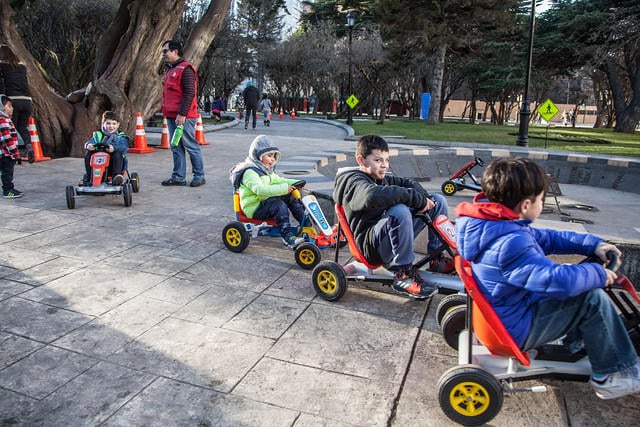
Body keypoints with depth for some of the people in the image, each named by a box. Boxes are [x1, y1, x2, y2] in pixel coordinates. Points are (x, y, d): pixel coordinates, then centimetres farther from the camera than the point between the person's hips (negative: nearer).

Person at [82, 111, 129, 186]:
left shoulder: (121, 137, 7)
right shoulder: (98, 135, 16)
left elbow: (124, 147, -14)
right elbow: (89, 142, 1)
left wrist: (114, 148, -36)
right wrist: (89, 145, -25)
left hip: (112, 166, -3)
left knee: (117, 154, -29)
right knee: (89, 154, -18)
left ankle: (116, 175, -33)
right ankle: (89, 176, -13)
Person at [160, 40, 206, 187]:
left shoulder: (185, 69, -9)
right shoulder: (169, 70, 20)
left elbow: (190, 93, -17)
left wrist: (182, 114, -21)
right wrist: (166, 112, 19)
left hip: (183, 117, -9)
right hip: (171, 116, 9)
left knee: (191, 146, -3)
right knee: (176, 148, 10)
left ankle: (199, 176, 6)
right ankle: (178, 177, 15)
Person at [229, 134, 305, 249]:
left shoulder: (266, 170, 16)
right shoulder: (249, 172, -18)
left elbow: (278, 180, 19)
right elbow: (260, 189, -31)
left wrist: (295, 183, 1)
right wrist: (283, 188, -36)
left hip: (266, 202, 9)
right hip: (254, 208, -9)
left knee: (291, 197, -6)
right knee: (279, 205, -31)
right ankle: (288, 237, -32)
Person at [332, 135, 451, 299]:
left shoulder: (382, 179, 18)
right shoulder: (355, 182, -12)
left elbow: (409, 183, 19)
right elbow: (372, 196, -35)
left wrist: (422, 199, -6)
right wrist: (418, 199, -32)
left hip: (395, 235, 9)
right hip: (371, 245, -9)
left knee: (437, 200, 9)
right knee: (399, 211, -40)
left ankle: (437, 259, 11)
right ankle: (404, 275, -28)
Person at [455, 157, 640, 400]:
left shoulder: (494, 225, -1)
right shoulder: (510, 244, -33)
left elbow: (545, 238, 12)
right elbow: (560, 280, -35)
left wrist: (592, 244, 8)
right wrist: (599, 274, -16)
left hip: (502, 313, 10)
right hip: (516, 330, -10)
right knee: (593, 299, -9)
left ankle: (577, 340, 29)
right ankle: (610, 376, 8)